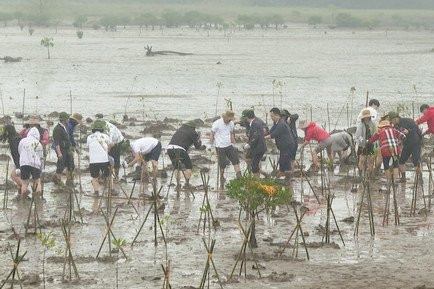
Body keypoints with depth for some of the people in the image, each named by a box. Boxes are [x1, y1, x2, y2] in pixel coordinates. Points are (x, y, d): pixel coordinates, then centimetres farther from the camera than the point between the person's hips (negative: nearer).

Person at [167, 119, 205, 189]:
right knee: (189, 166, 12)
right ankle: (187, 184, 6)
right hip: (180, 149, -6)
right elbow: (197, 146, 9)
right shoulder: (193, 132, 3)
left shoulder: (181, 128, 24)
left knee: (176, 167, 23)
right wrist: (199, 141, 30)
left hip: (170, 148, 6)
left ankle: (177, 184, 17)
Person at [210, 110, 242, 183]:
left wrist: (234, 144, 17)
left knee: (236, 161, -5)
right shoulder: (217, 124, -13)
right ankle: (222, 178, 17)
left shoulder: (231, 123, 4)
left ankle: (239, 177, -4)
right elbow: (212, 135, -5)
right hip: (220, 147, -5)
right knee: (222, 164, 0)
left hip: (229, 146, 5)